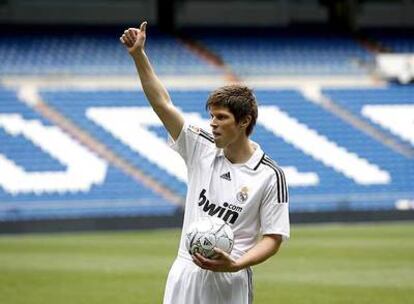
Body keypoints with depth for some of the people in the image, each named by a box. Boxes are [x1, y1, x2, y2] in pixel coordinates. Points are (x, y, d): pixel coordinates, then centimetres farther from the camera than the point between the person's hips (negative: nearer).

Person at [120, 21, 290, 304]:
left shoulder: (270, 175, -6)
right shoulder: (201, 148, 5)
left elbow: (273, 237, -5)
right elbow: (162, 103, 2)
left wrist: (235, 264, -21)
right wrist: (139, 55, -6)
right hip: (185, 273, 4)